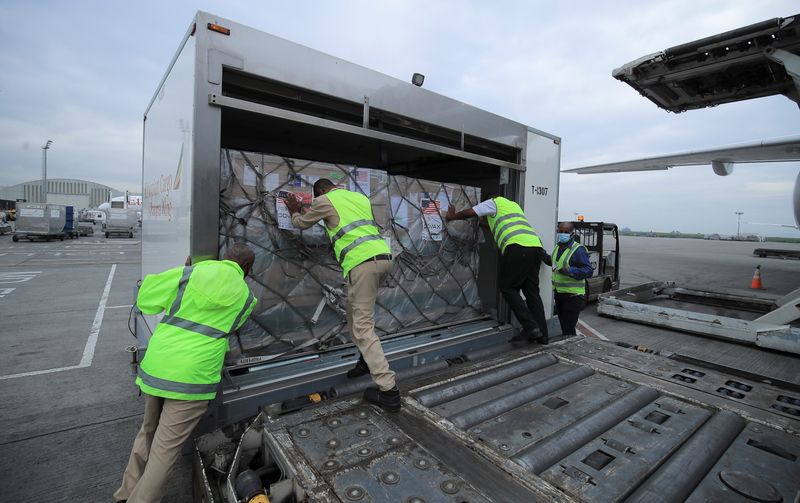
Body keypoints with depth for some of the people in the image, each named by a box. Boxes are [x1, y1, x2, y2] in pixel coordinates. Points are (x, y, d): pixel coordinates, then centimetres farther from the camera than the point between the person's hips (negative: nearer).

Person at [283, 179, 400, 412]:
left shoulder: (325, 201, 7)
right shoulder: (360, 197, 24)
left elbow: (302, 223, 25)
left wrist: (294, 211, 48)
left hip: (362, 262, -8)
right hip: (384, 257, 8)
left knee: (363, 326, -4)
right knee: (356, 313, 25)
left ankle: (388, 390, -6)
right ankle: (368, 360, 31)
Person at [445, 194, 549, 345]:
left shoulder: (494, 202, 13)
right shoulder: (513, 204, 35)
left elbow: (469, 213, 11)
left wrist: (452, 216, 28)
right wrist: (483, 220, 57)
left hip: (518, 247, -8)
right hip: (536, 247, 8)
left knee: (507, 287, 1)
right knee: (532, 291, 11)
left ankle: (530, 327, -6)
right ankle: (542, 334, 10)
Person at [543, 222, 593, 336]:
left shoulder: (578, 249, -15)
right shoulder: (557, 247, 11)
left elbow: (589, 271, -20)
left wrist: (569, 271, -31)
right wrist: (547, 259, 9)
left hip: (573, 296, -8)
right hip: (559, 294, 8)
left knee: (568, 330, -7)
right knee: (564, 327, 19)